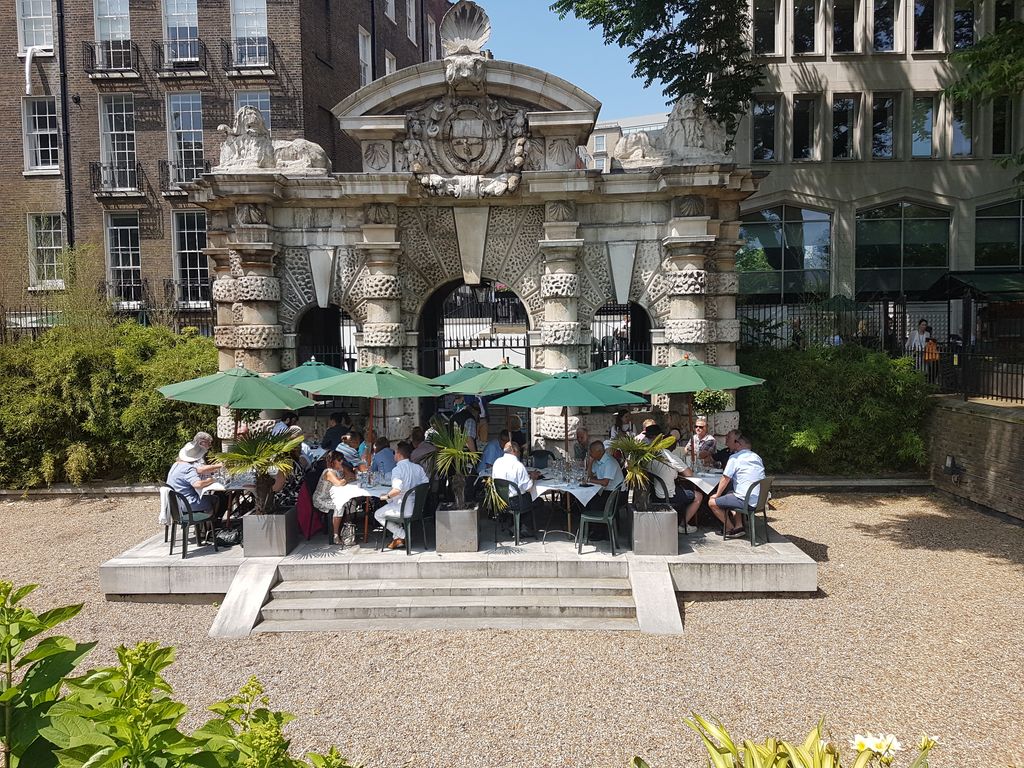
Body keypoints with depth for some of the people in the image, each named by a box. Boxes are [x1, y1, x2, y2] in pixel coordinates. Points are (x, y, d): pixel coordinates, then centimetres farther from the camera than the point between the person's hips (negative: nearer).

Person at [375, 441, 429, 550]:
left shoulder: (397, 469, -18)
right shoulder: (418, 468, 2)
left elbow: (397, 489, -30)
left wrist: (386, 496, -12)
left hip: (404, 510, -7)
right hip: (417, 507, 7)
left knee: (378, 514, 17)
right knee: (390, 504, 35)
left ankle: (403, 536, 9)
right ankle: (396, 538, 28)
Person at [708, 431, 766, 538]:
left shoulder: (735, 458, -8)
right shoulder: (757, 457, 15)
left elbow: (725, 479, -5)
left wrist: (717, 495, 12)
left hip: (746, 501, -8)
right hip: (760, 500, 8)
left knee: (712, 502, 3)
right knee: (729, 495, 31)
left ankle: (730, 529, 12)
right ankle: (738, 525, 18)